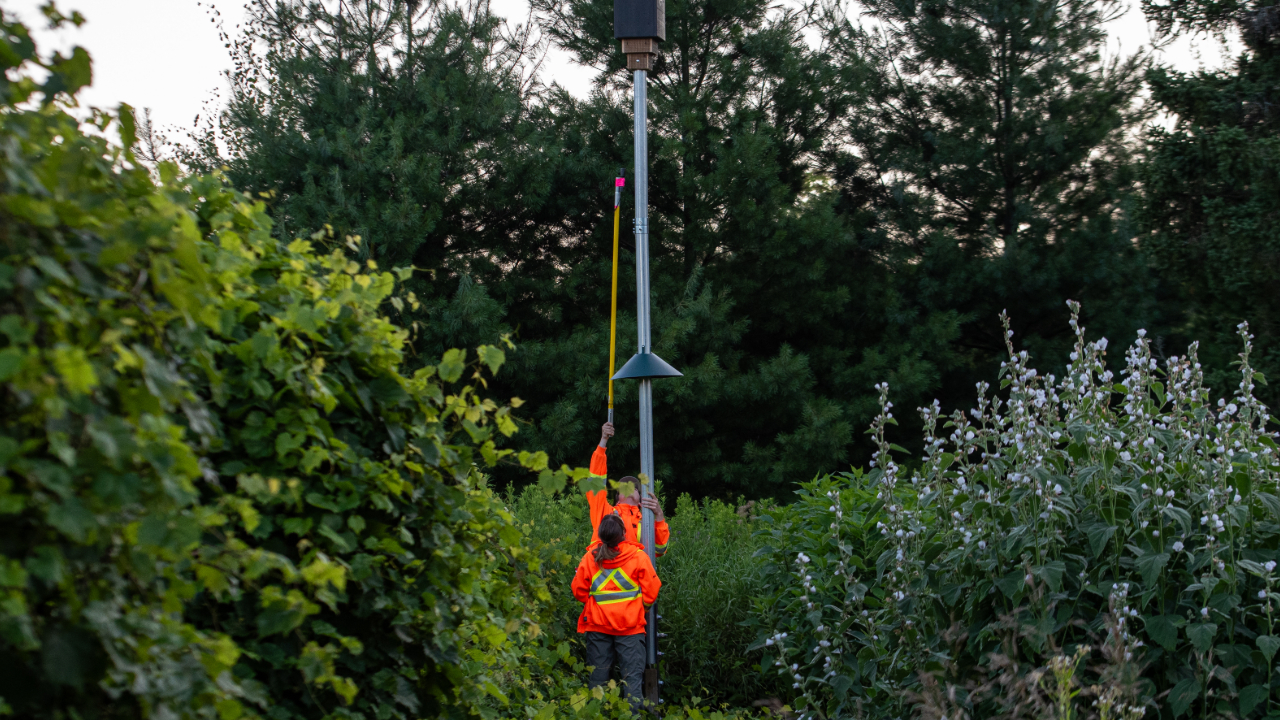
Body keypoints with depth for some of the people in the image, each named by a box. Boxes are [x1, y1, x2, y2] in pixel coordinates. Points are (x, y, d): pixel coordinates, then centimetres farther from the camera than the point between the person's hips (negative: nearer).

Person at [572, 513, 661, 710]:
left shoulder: (590, 556, -2)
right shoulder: (638, 556, -7)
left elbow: (579, 590, 3)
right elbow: (651, 590, -4)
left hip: (597, 625, 2)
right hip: (630, 626, -2)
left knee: (598, 675, 11)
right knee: (632, 676, 3)